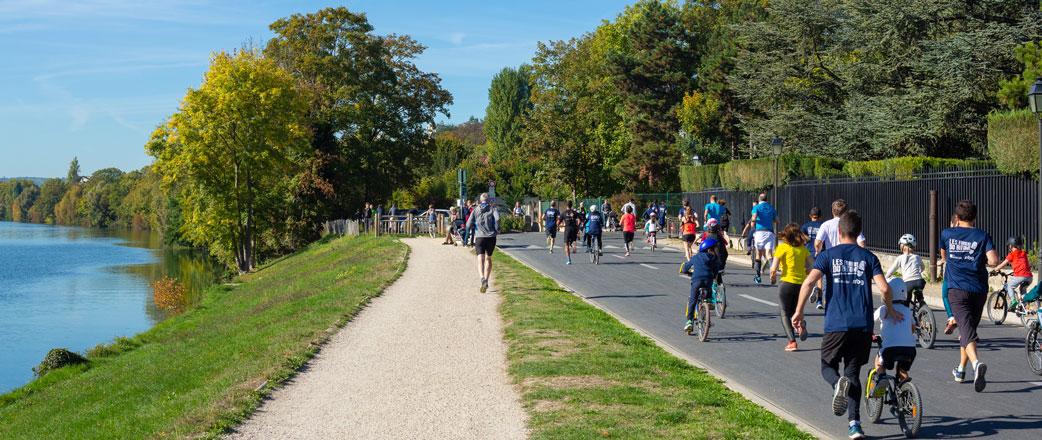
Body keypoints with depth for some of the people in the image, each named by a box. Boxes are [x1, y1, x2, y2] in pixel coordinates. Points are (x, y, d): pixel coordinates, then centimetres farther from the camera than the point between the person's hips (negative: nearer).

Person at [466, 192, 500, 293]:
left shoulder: (475, 210, 8)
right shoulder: (493, 208, 4)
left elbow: (468, 225, 1)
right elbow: (497, 218, -16)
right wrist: (497, 230, -1)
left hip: (479, 237, 0)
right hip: (491, 237, 1)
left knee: (480, 260, -8)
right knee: (488, 259, 18)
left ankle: (483, 278, -33)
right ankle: (486, 280, 18)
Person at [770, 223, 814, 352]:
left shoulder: (782, 247, -6)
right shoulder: (803, 249, 6)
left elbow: (774, 268, -11)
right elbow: (812, 266, 3)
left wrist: (772, 277, 8)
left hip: (787, 283, -4)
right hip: (801, 284, 4)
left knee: (785, 314, 7)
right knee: (793, 311, 23)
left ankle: (792, 341, -6)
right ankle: (801, 324, -9)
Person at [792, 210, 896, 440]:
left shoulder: (828, 255, 3)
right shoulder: (868, 257, 8)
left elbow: (809, 282, -11)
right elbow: (884, 288, -3)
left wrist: (798, 312, -3)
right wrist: (890, 311, 15)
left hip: (836, 325, -2)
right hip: (863, 326, 2)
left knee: (828, 366, 16)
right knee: (853, 373, 13)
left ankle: (838, 384, -20)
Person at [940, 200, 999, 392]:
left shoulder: (947, 234, 5)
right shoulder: (983, 236, 1)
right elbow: (994, 261, -11)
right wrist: (982, 261, 10)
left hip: (957, 289, -2)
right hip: (979, 289, 2)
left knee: (967, 331, -12)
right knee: (969, 327, 19)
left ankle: (976, 363, -39)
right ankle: (961, 370, 30)